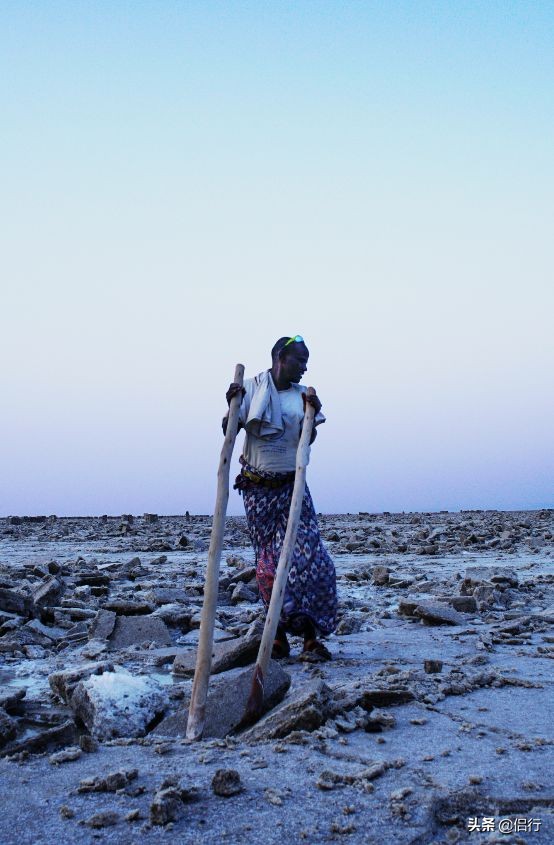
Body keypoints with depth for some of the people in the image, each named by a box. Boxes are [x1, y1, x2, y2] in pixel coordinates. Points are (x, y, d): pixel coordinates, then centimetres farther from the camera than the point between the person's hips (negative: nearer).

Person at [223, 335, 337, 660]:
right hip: (258, 489, -2)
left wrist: (312, 415, -15)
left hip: (292, 487, 2)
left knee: (309, 557, -7)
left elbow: (307, 441, 1)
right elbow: (229, 431, -1)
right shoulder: (251, 388, -1)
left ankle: (311, 635, 1)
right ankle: (279, 636, 11)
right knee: (270, 561, 2)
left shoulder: (302, 395, 7)